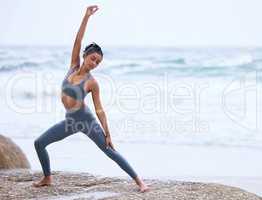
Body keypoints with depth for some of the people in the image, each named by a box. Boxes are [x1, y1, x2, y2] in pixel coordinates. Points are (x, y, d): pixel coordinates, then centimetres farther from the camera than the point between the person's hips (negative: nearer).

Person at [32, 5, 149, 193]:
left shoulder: (92, 82, -12)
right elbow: (78, 41, -10)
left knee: (110, 151, -7)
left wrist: (108, 134, -10)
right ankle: (47, 178, 21)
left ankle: (139, 180, -4)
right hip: (70, 120, 5)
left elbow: (99, 110, -9)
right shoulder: (74, 67, 0)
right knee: (39, 143, 4)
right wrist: (86, 17, -16)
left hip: (86, 120, -5)